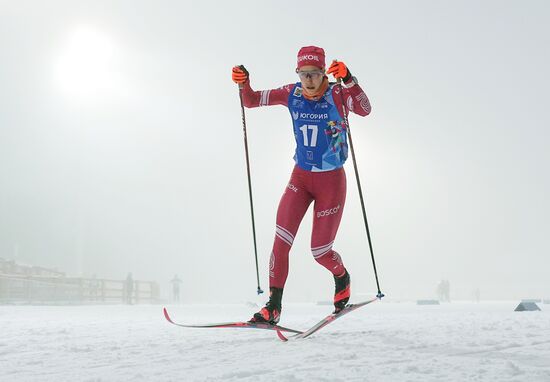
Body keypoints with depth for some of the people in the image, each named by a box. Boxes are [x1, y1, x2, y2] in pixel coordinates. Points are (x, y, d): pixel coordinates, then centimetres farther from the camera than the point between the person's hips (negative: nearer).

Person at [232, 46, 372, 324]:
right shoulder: (292, 94, -2)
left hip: (331, 181, -3)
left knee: (320, 252, 2)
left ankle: (342, 278, 36)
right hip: (300, 177, 3)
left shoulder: (336, 95, -14)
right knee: (281, 241, -11)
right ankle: (273, 306, -3)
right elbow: (251, 101, 3)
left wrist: (348, 79, -46)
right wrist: (243, 84, -17)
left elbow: (364, 110, -32)